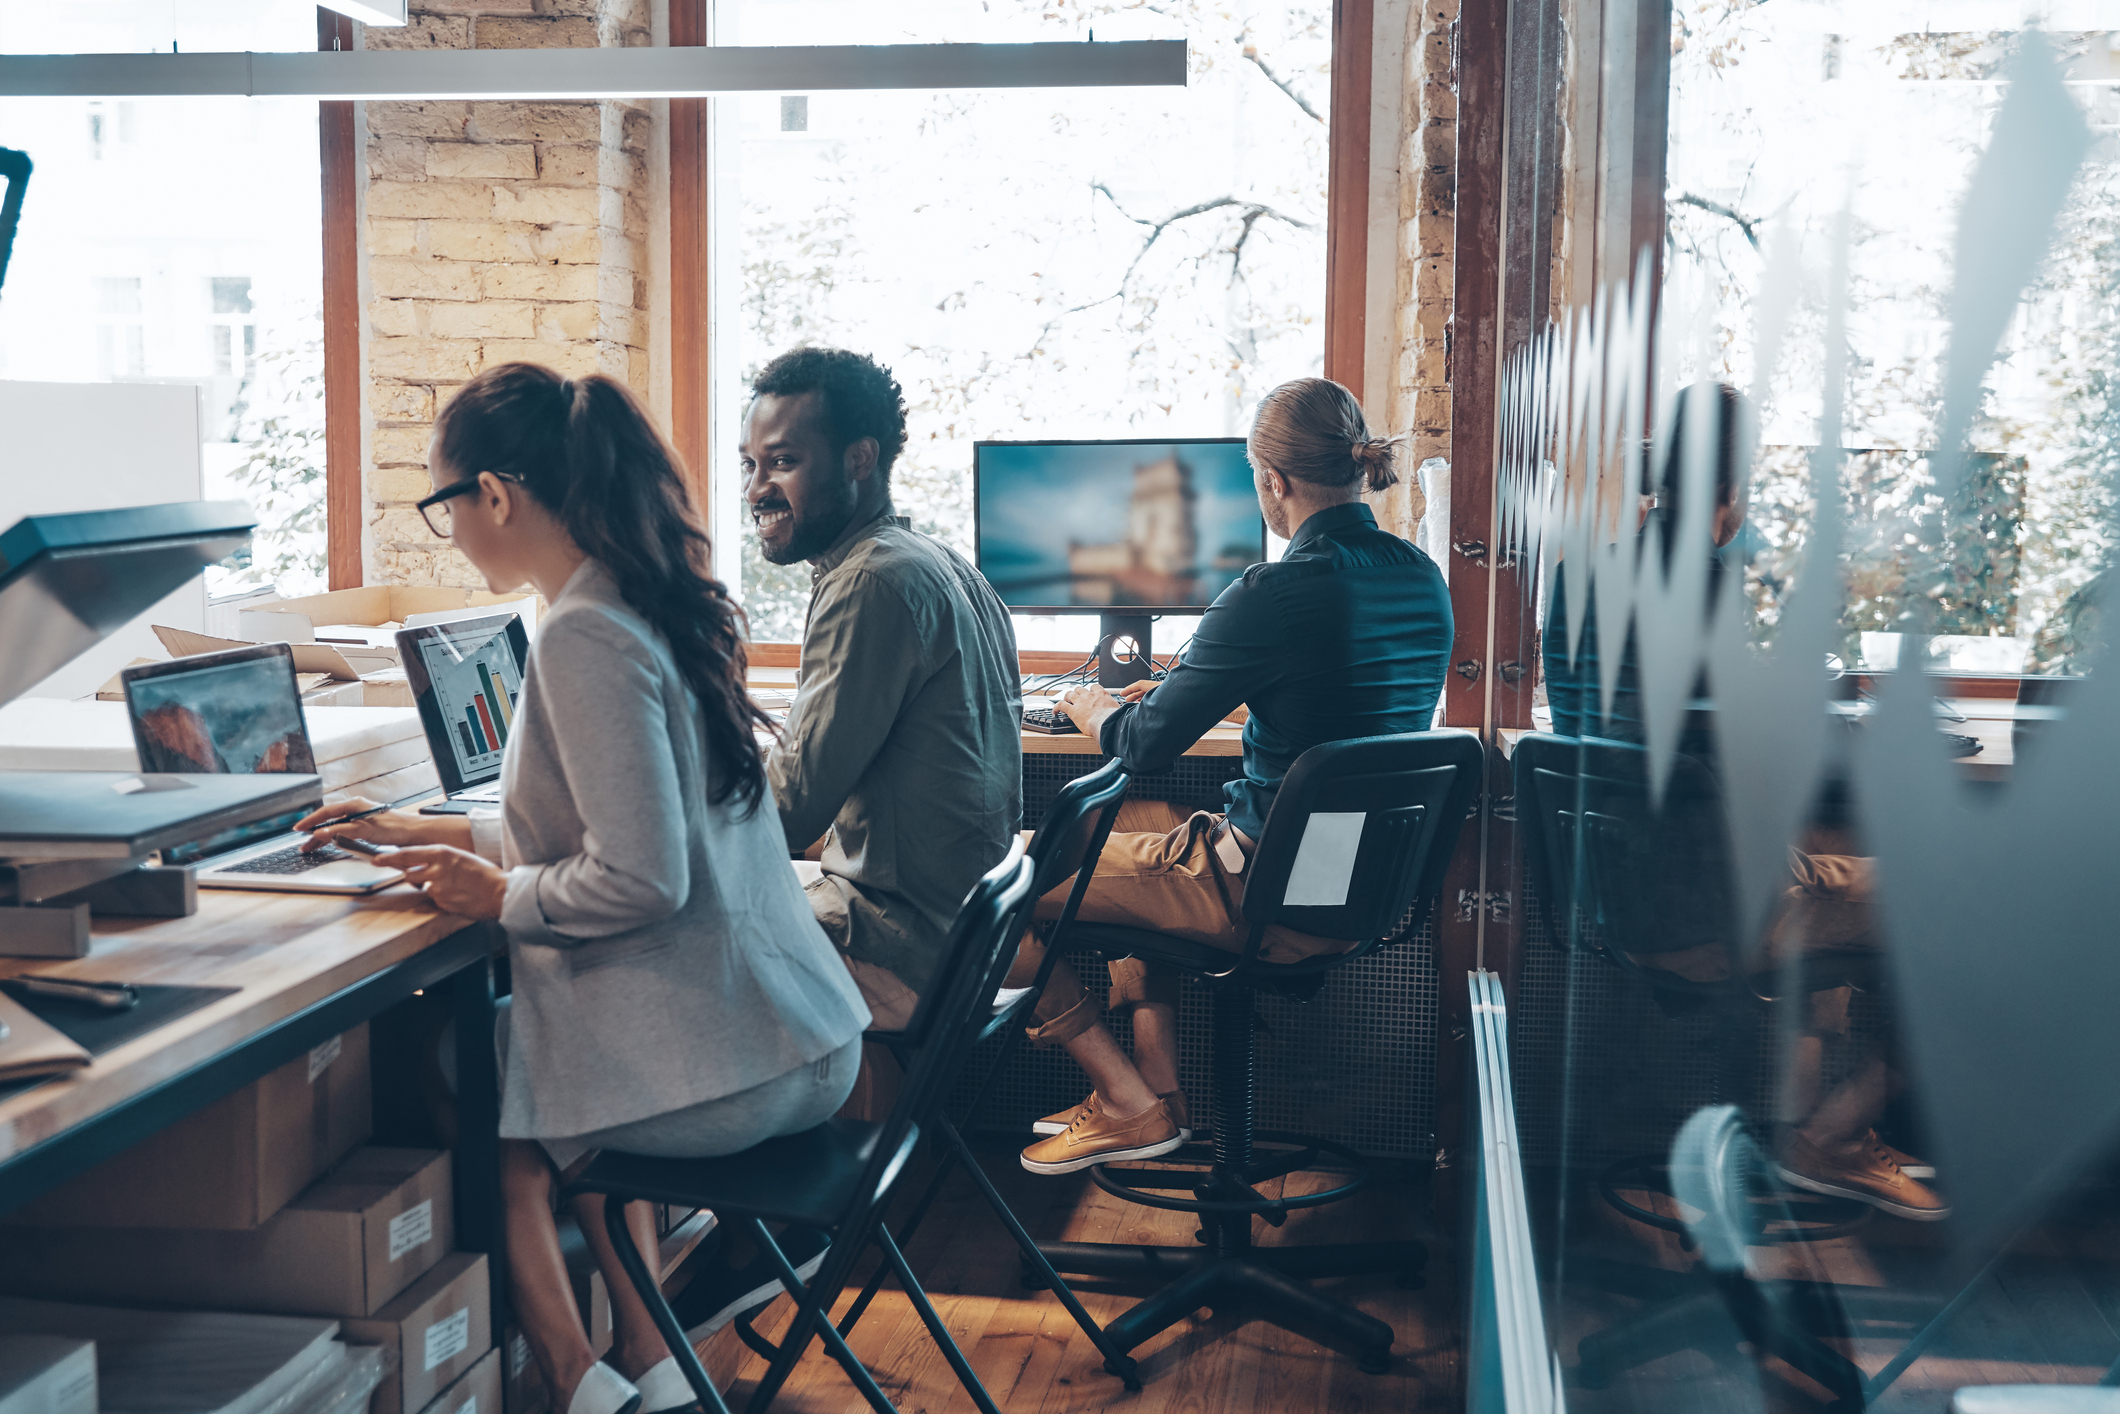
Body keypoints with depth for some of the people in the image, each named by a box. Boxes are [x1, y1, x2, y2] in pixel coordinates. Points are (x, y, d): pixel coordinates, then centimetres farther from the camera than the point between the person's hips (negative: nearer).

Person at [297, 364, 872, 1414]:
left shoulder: (584, 637, -19)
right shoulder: (657, 603, 10)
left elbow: (640, 882, -24)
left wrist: (499, 896, -6)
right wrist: (425, 831, 25)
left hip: (721, 1072, -9)